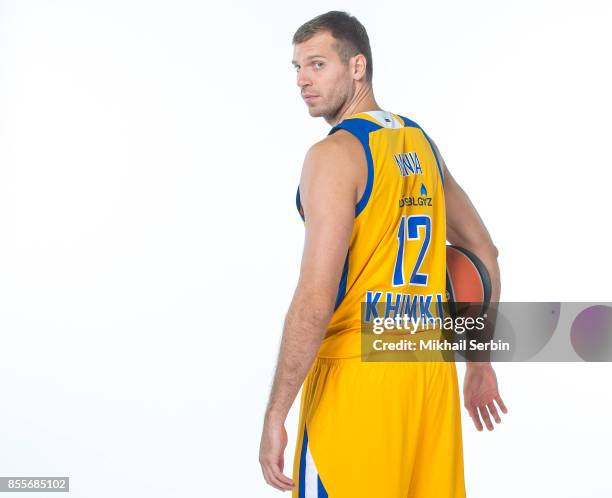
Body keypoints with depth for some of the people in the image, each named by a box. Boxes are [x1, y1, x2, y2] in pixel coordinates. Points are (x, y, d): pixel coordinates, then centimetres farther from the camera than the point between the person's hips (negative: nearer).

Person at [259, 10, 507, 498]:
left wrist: (276, 414, -15)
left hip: (358, 370, -7)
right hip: (432, 368, 8)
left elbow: (317, 298, -19)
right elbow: (485, 253, 20)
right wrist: (481, 362, 26)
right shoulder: (421, 142, 13)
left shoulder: (335, 152, -11)